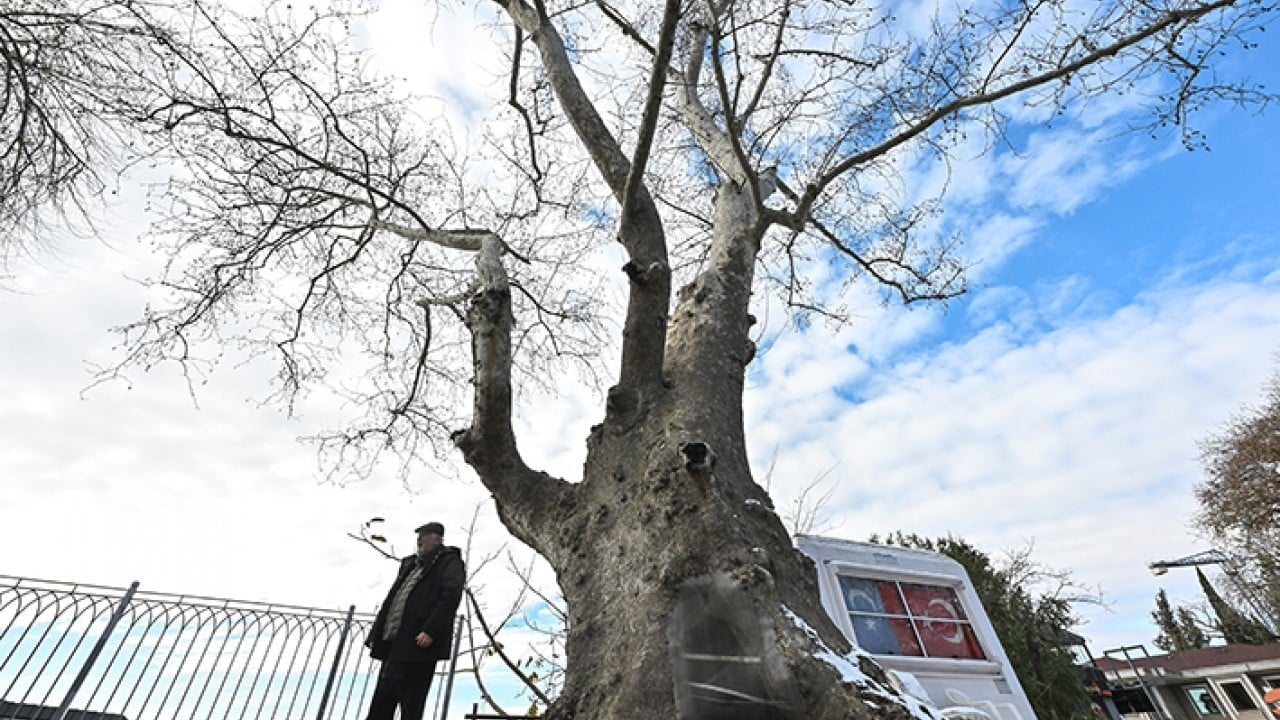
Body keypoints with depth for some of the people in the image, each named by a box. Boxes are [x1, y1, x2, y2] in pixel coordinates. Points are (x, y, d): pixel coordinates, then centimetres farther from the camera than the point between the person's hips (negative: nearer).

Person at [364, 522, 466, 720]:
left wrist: (430, 631, -23)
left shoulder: (449, 562, -2)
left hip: (418, 643, -8)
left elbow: (451, 596, -15)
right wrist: (375, 634, 16)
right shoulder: (410, 564, 23)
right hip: (393, 641, 8)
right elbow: (391, 599, 24)